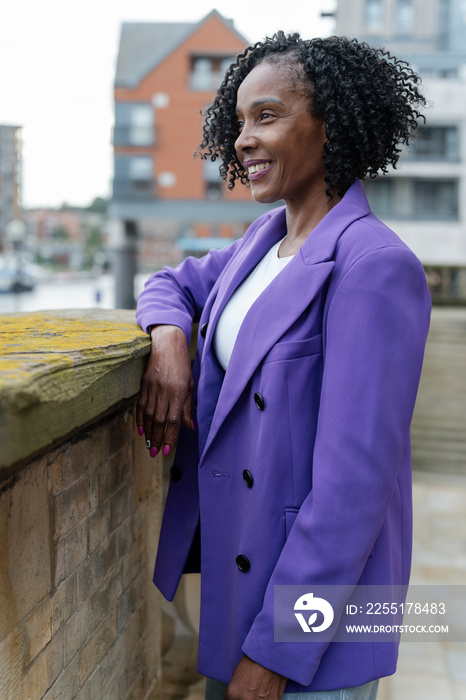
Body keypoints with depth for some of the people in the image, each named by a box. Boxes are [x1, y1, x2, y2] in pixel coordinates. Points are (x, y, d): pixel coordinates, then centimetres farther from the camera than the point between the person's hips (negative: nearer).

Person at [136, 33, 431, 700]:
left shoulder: (376, 266, -22)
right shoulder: (266, 239, 3)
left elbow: (353, 482, -24)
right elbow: (174, 283, 18)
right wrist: (168, 339, -6)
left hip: (318, 582, -7)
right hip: (232, 552, 8)